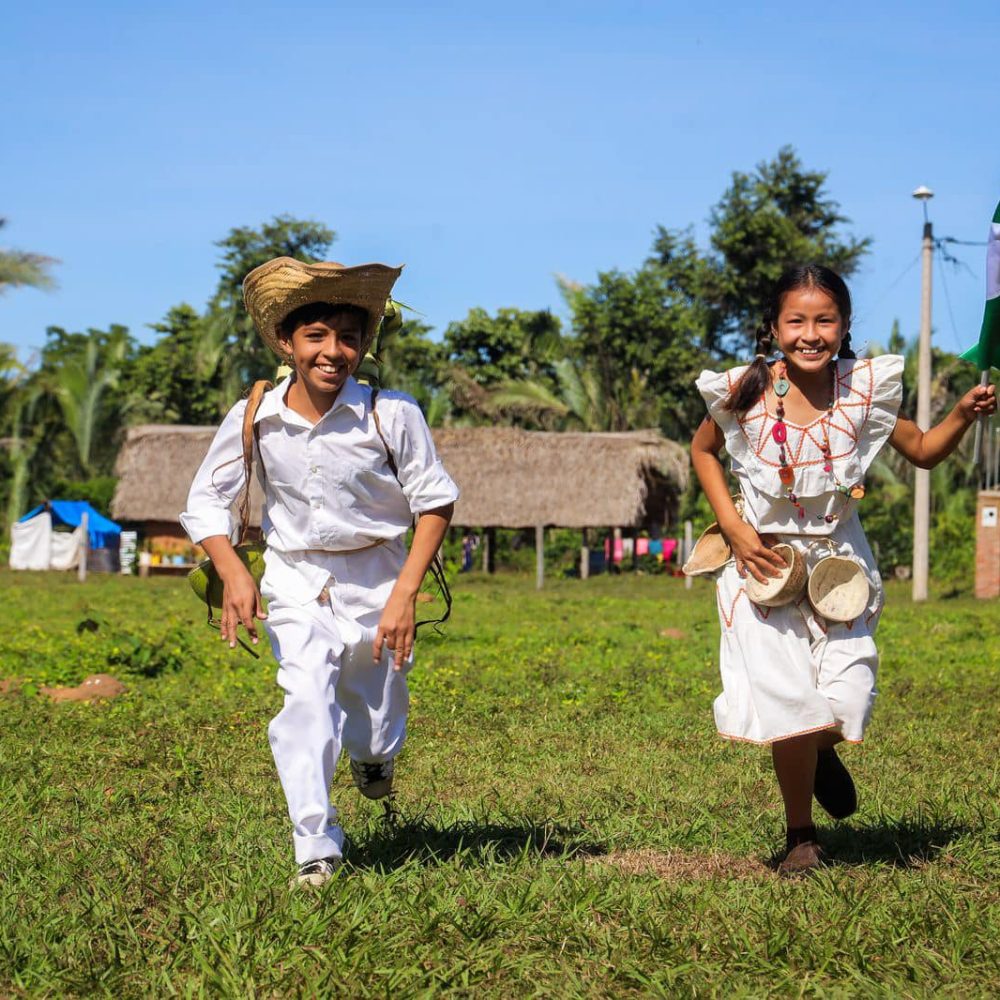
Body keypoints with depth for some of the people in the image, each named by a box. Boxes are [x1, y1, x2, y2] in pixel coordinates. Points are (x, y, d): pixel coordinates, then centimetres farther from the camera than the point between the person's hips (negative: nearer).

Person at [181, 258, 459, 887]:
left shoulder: (391, 415, -16)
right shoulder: (252, 420, -10)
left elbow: (436, 501, -7)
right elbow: (207, 500, 0)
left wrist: (405, 593, -14)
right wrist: (234, 574, -18)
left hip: (375, 581, 0)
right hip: (294, 582, 0)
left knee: (375, 736, 11)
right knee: (307, 701, -22)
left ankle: (375, 755, 50)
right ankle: (316, 848, -12)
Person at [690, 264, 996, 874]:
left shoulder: (865, 389, -8)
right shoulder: (747, 391, -11)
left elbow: (923, 452, 6)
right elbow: (703, 451, 8)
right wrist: (733, 526, -4)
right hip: (765, 562, -1)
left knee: (846, 701, -6)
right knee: (789, 705, -7)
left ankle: (823, 753, 35)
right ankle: (801, 839, 17)